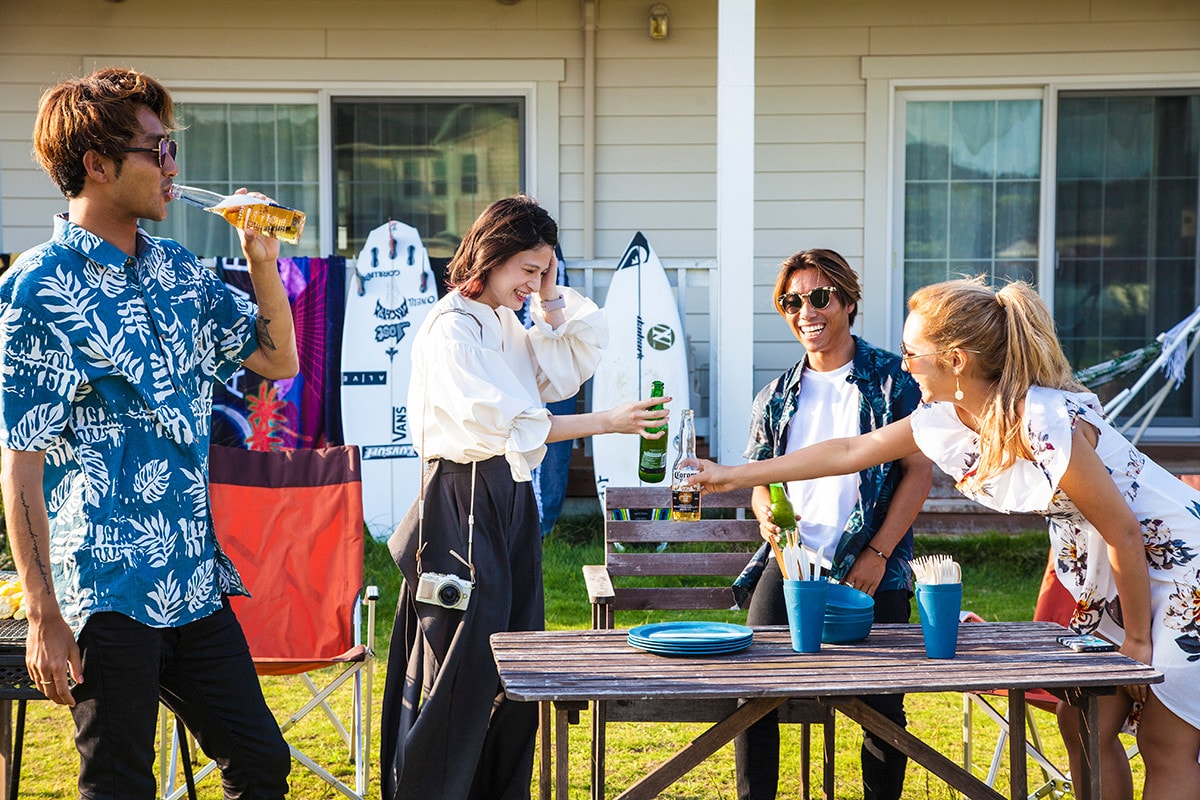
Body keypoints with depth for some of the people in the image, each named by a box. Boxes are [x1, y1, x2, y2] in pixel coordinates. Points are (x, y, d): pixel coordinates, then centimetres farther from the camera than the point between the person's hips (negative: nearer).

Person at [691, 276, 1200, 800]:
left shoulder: (1046, 425, -30)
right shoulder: (949, 417, -4)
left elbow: (1124, 533, -22)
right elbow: (850, 451, 9)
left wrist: (1137, 638, -12)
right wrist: (735, 476, 13)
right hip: (1107, 570, 8)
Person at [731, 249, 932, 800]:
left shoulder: (892, 379, 2)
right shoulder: (777, 397, 14)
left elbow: (918, 470, -2)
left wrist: (876, 555, -9)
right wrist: (766, 513, -5)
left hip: (871, 571, -3)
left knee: (882, 705, -2)